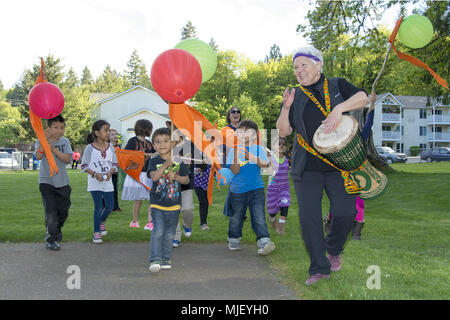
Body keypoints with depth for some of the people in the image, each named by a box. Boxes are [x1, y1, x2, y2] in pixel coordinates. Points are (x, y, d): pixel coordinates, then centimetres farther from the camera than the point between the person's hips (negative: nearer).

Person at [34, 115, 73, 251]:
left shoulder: (65, 141, 3)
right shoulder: (41, 141, -4)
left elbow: (68, 159, -10)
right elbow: (38, 156, -24)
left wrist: (54, 149, -22)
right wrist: (45, 139, -34)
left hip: (62, 182, 3)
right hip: (46, 181, -3)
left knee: (63, 210, 14)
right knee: (50, 211, -11)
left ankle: (58, 229, 43)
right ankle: (50, 240, -2)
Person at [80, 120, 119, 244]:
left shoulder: (110, 147, 5)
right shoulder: (90, 148, -7)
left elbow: (115, 164, 9)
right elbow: (84, 166, -5)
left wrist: (110, 172, -11)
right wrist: (95, 174, -18)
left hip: (107, 182, 4)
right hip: (95, 182, -4)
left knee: (110, 206, 4)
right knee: (98, 207, -4)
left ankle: (102, 222, 35)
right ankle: (96, 232, 10)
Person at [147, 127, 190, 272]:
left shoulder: (178, 161, 5)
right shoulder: (154, 161, -1)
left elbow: (186, 180, 6)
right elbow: (154, 176, -18)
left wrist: (176, 177, -13)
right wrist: (166, 164, -25)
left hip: (174, 204, 2)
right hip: (157, 204, -2)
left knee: (169, 234, 10)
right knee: (158, 231, -14)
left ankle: (166, 259, 22)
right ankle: (155, 260, -11)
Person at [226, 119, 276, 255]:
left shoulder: (258, 149, 4)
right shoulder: (234, 150, 0)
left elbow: (266, 164, -11)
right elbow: (235, 171, -10)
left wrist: (252, 157, -24)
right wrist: (236, 154, -22)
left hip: (256, 189, 0)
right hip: (238, 189, 0)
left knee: (259, 216, -12)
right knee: (236, 217, 12)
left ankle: (264, 242, -17)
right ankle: (233, 240, 31)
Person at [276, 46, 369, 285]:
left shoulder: (337, 85, 8)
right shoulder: (295, 97, 10)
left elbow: (362, 98, -8)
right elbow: (283, 131, 4)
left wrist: (339, 108, -23)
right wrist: (286, 108, -13)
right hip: (307, 167, 1)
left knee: (345, 212, -8)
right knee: (309, 216, -4)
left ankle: (334, 250, 23)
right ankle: (319, 268, 9)